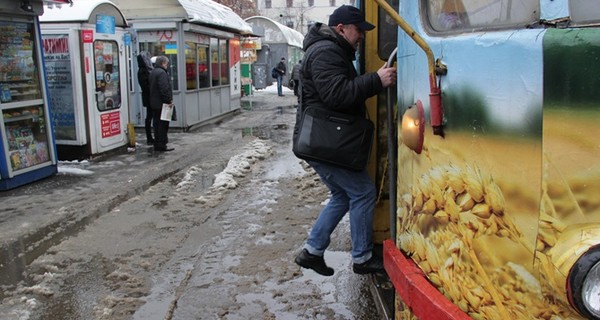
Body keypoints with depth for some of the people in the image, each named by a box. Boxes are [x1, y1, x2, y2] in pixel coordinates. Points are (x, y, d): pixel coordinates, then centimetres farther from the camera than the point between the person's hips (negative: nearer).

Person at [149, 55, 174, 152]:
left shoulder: (153, 72, 17)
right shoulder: (161, 73, -15)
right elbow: (164, 89, -23)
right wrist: (169, 100, -16)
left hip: (154, 103, 10)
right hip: (161, 103, -10)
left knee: (157, 124, 13)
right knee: (163, 125, -6)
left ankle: (157, 145, 18)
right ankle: (162, 145, -4)